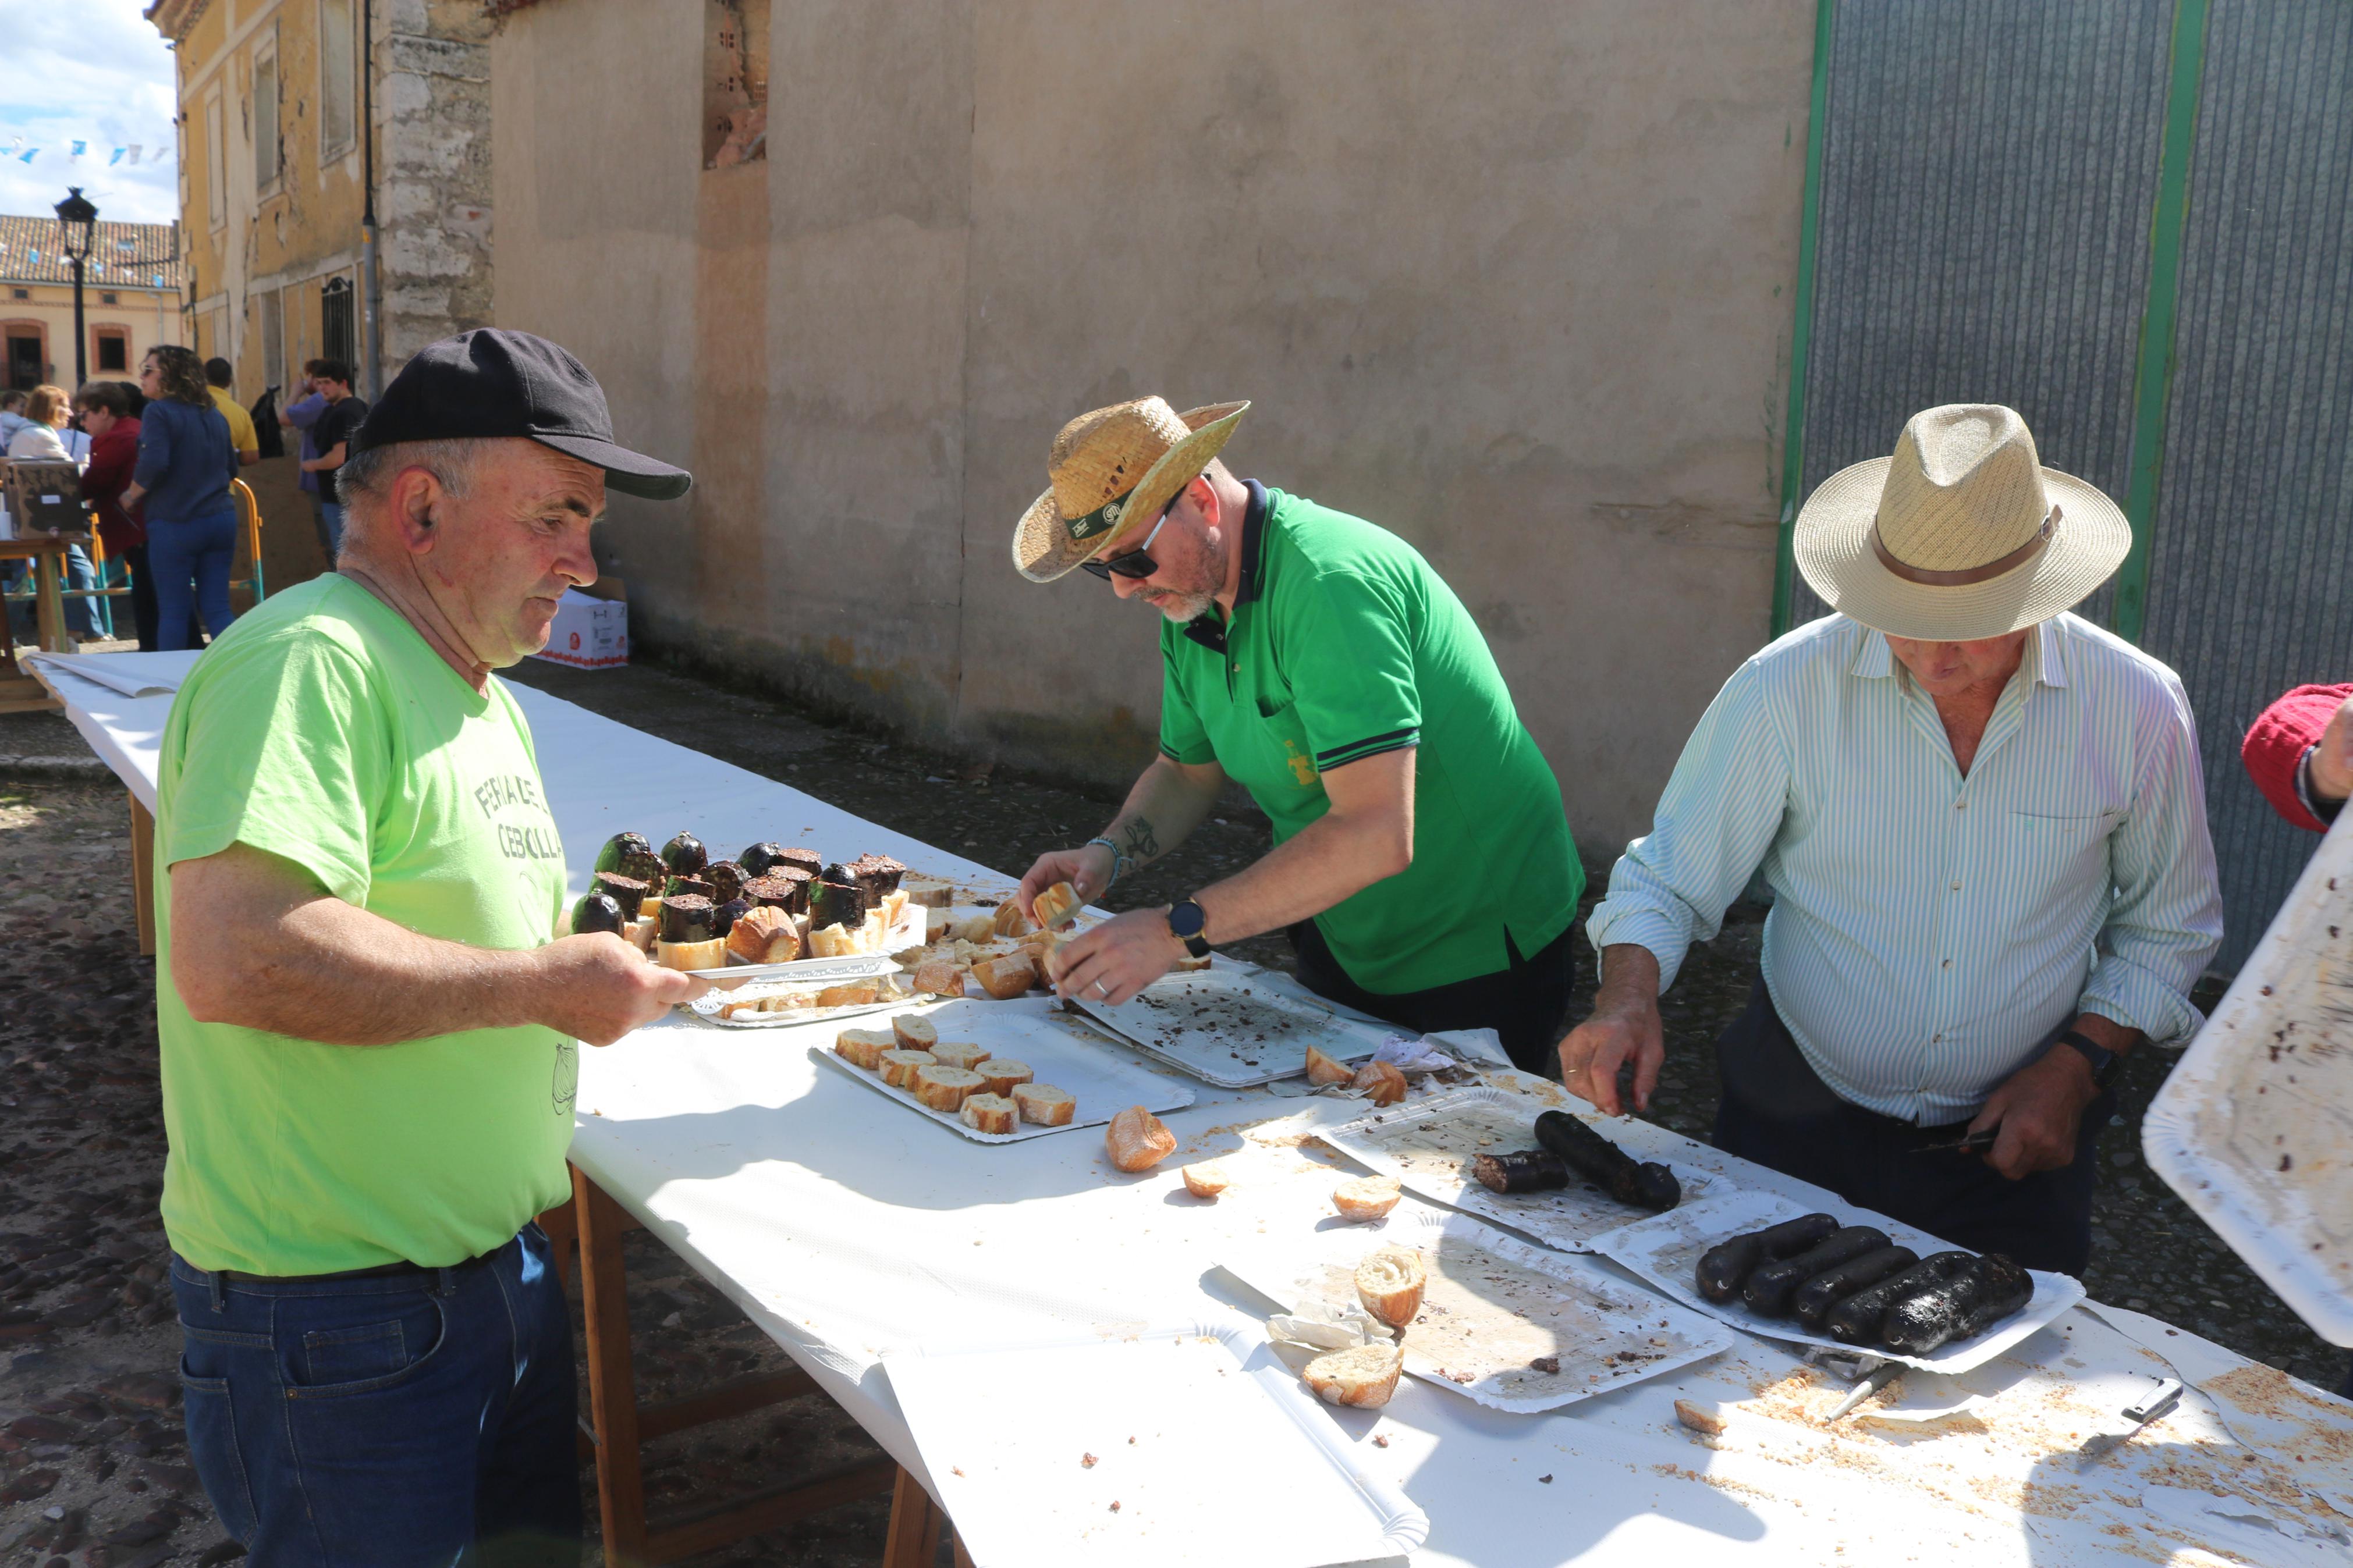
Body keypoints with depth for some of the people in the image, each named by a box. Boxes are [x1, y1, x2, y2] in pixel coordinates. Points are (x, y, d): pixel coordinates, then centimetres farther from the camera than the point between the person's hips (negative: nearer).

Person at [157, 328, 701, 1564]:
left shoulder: (477, 691, 13)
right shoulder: (309, 662, -21)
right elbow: (236, 954, -35)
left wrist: (613, 963, 5)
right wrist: (541, 985, -26)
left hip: (498, 1265, 9)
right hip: (340, 1310, -9)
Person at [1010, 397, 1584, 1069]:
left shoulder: (1327, 581, -29)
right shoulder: (1190, 603, 0)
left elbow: (1377, 837, -37)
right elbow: (1188, 772, 14)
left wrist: (1177, 930, -35)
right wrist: (1107, 854, -7)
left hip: (1477, 951, -8)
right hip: (1344, 945, 8)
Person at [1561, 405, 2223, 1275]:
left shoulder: (2137, 707, -10)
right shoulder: (1786, 689, -16)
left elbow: (2167, 929, 5)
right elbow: (1669, 878, -7)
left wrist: (2076, 1066, -7)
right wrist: (1628, 998, -26)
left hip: (2010, 1146, 1)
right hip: (1798, 1121, -1)